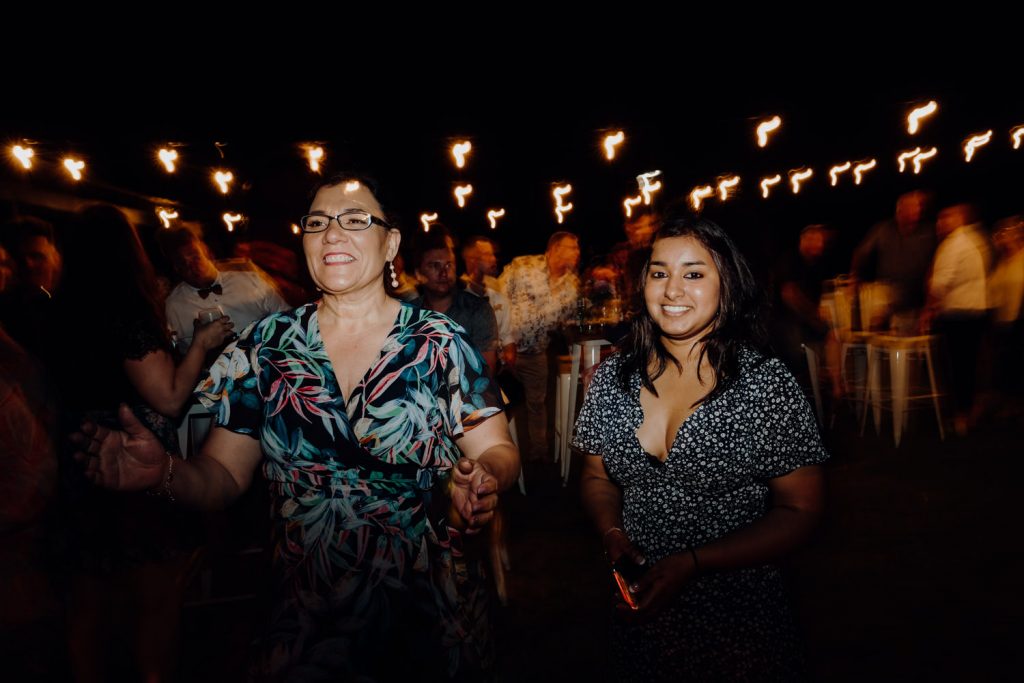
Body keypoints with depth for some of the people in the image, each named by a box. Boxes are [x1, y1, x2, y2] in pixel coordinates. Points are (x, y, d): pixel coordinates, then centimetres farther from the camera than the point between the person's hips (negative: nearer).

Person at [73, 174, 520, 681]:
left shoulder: (440, 343, -6)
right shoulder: (266, 345, -1)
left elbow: (498, 451, -5)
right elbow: (224, 474, -1)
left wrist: (482, 475, -27)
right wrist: (165, 472, -22)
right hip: (304, 614, 1)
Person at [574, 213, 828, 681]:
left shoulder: (769, 385, -13)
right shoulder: (613, 377, -3)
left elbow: (799, 510, -11)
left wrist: (690, 563, -21)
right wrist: (613, 532, -13)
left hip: (736, 620, -3)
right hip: (638, 613, 3)